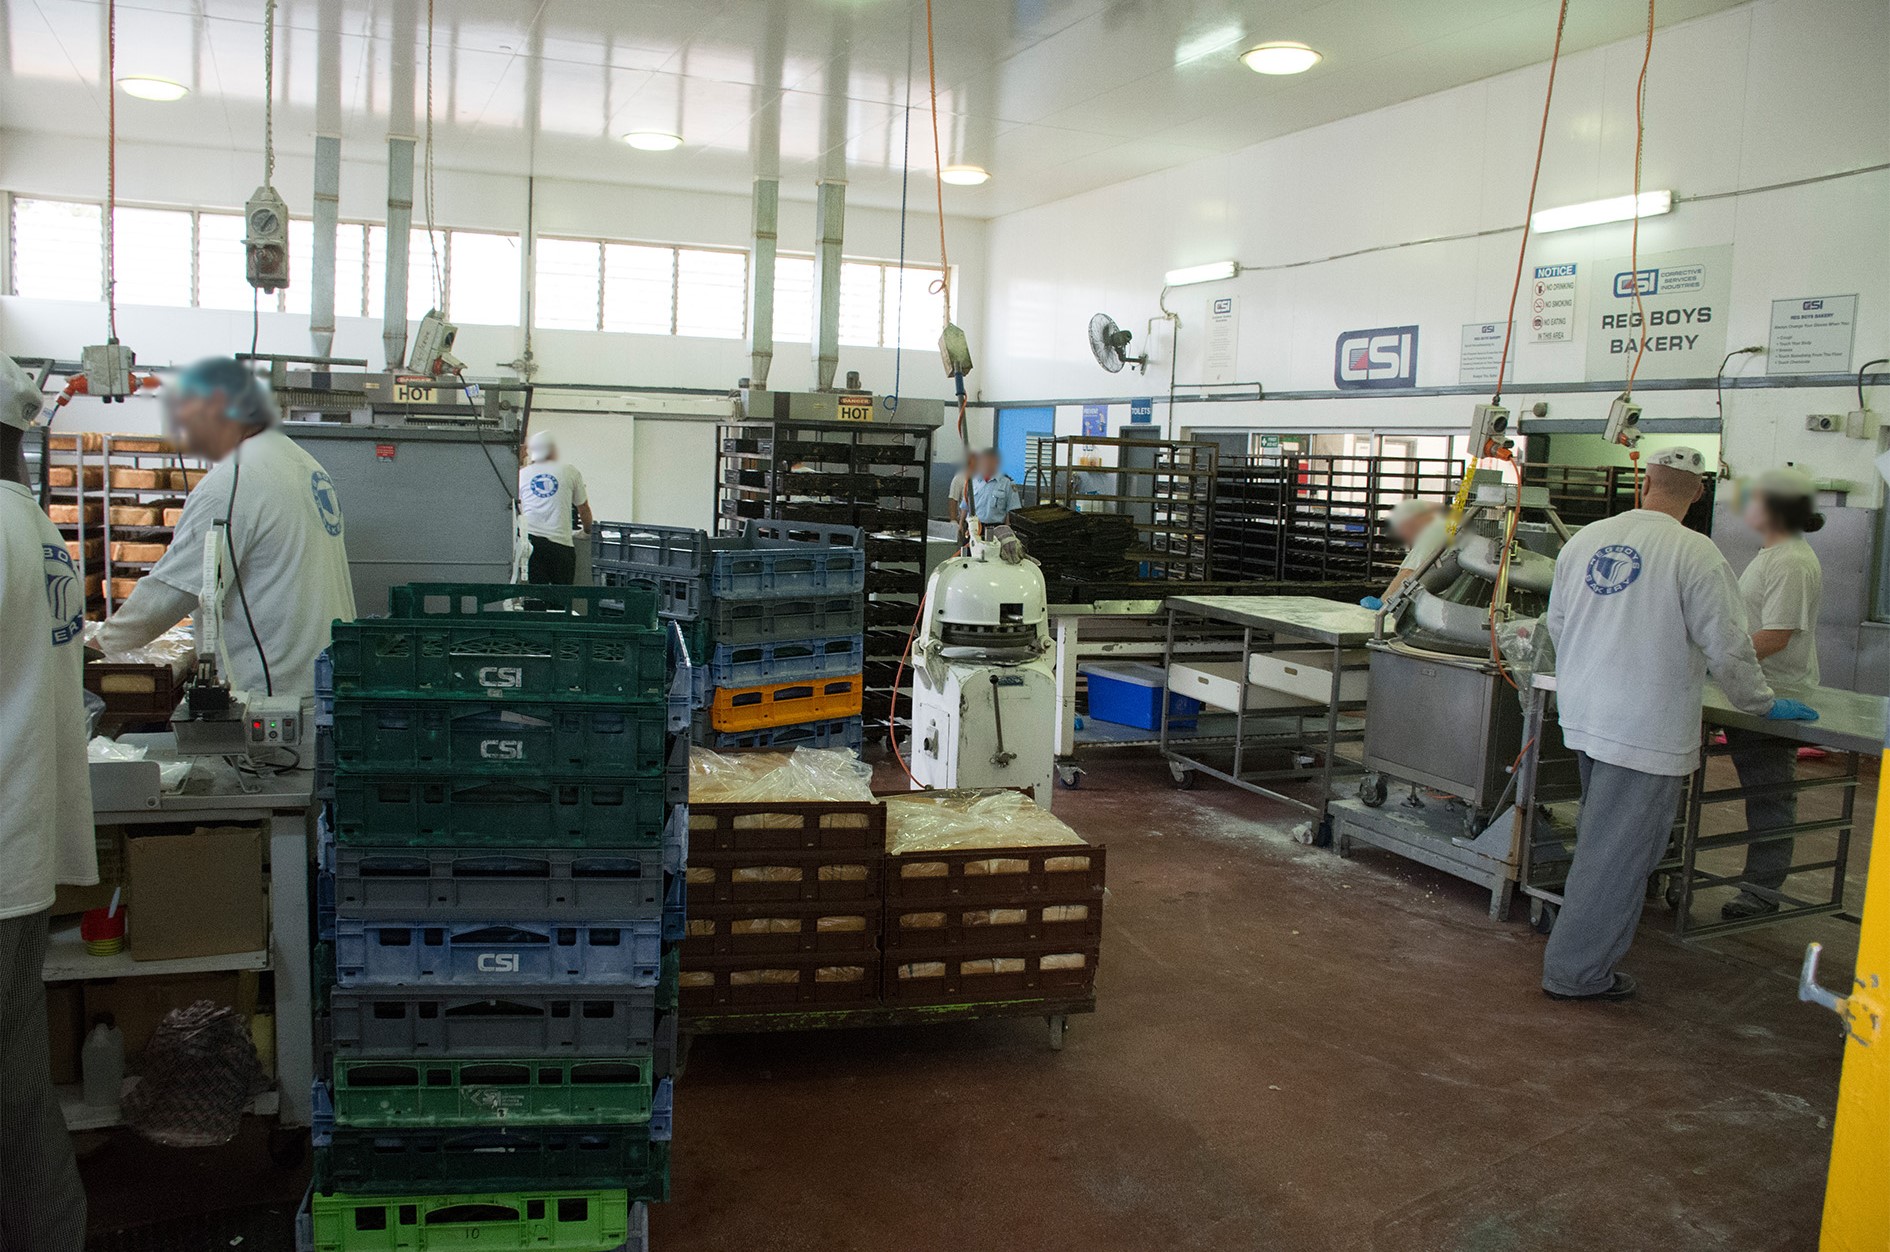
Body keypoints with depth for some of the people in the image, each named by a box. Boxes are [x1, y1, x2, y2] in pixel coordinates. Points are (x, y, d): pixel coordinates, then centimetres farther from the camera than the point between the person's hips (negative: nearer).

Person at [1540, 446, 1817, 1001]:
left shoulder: (1585, 539, 3)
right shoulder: (1696, 553, -14)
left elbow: (1556, 622, 14)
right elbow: (1727, 647, -10)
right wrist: (1763, 702, 9)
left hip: (1581, 716, 7)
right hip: (1648, 727, -6)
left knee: (1597, 838, 24)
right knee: (1618, 851, 3)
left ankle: (1578, 958, 38)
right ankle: (1577, 971, 10)